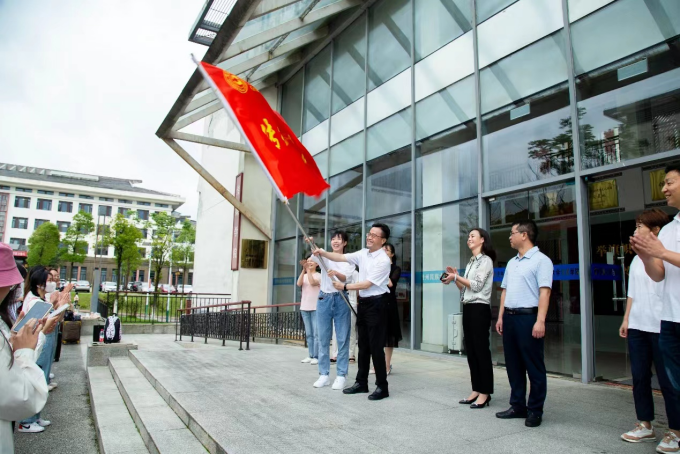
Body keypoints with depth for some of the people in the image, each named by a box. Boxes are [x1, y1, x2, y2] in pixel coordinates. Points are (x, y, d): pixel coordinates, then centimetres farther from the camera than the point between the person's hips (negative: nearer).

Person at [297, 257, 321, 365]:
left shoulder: (319, 276, 0)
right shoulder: (304, 275, 13)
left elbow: (312, 282, -20)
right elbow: (299, 284, -7)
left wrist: (308, 270, -17)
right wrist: (303, 270, -13)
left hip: (316, 308, -5)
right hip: (304, 308, 5)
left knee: (316, 333, -7)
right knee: (308, 334, 9)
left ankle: (316, 357, -4)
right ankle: (310, 356, 14)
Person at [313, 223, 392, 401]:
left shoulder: (383, 260, -17)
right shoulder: (363, 254, 8)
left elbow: (367, 284, -19)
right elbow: (341, 258, 4)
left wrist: (345, 286, -14)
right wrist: (324, 253, -11)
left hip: (377, 304, -8)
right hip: (363, 303, 8)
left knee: (375, 346, -3)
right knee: (363, 345, 14)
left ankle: (382, 387, 9)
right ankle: (361, 383, 25)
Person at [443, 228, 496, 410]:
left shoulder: (485, 260, -6)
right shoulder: (471, 262, 18)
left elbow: (477, 286, -15)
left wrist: (456, 277, -11)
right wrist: (455, 278, 4)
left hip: (480, 309, -9)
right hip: (468, 308, 9)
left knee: (481, 350, -4)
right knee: (471, 350, 9)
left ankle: (485, 393, 2)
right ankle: (476, 390, 15)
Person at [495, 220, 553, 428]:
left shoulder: (541, 260, -6)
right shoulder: (511, 263, 18)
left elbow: (544, 292, -14)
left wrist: (540, 321, -21)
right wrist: (501, 317, 14)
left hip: (528, 317, -8)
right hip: (509, 317, 8)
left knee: (534, 366, 2)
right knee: (513, 364, 13)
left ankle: (535, 411, 13)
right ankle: (518, 406, 24)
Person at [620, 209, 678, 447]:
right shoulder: (637, 259, 15)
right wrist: (626, 319, 15)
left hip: (660, 326, -7)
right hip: (637, 326, 7)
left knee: (667, 380, 1)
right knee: (639, 377, 11)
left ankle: (675, 431, 14)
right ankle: (645, 426, 21)